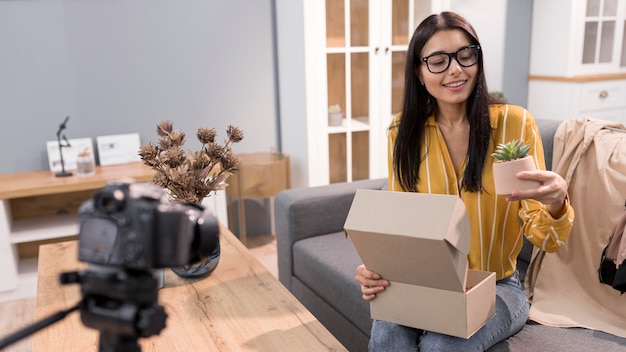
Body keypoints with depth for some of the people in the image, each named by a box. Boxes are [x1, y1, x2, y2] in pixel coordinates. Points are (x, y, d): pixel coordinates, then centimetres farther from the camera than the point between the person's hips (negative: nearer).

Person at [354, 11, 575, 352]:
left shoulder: (515, 123, -11)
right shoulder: (403, 133, -5)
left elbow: (546, 241, -12)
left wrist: (556, 204, -35)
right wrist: (377, 270, -21)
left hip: (496, 286, -1)